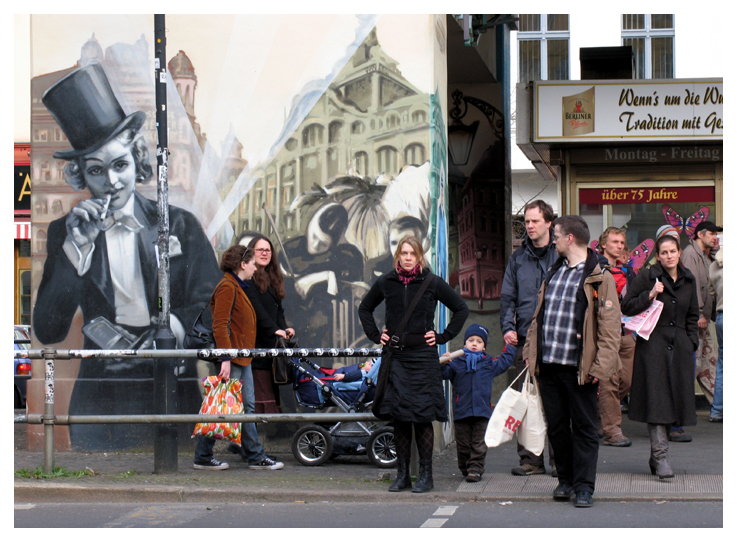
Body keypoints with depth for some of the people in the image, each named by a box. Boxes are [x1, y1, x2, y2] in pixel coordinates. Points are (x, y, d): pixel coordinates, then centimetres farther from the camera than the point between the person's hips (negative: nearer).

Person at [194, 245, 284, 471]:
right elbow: (220, 325, -20)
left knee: (248, 406, 9)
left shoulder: (238, 287, 19)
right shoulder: (227, 287, -13)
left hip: (242, 359, 10)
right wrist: (225, 359, -26)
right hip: (231, 360, -10)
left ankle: (256, 457, 12)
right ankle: (203, 457, 3)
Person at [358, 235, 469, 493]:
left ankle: (425, 474, 4)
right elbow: (364, 308, 24)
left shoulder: (432, 283, 0)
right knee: (398, 415, 2)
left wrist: (443, 336, 0)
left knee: (422, 416, -3)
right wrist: (375, 335, 11)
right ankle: (402, 474, 9)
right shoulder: (386, 283, 8)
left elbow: (461, 309, 7)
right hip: (395, 356, 3)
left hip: (423, 355, -3)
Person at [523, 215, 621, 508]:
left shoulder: (599, 279, -7)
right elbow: (539, 316, 23)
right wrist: (530, 350, 17)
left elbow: (610, 327, -10)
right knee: (556, 425, 12)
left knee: (583, 427, 1)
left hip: (579, 369, -6)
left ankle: (584, 486, 7)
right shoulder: (553, 273, 15)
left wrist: (600, 365, -17)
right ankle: (566, 479, 25)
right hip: (547, 364, 7)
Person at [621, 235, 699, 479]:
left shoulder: (688, 280, 12)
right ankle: (660, 456, -12)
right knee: (656, 399, -10)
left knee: (676, 399, 5)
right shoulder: (647, 277, -2)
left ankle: (656, 456, 15)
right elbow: (626, 307, -4)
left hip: (680, 348, 5)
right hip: (654, 345, -5)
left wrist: (692, 342, 10)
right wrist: (651, 294, -15)